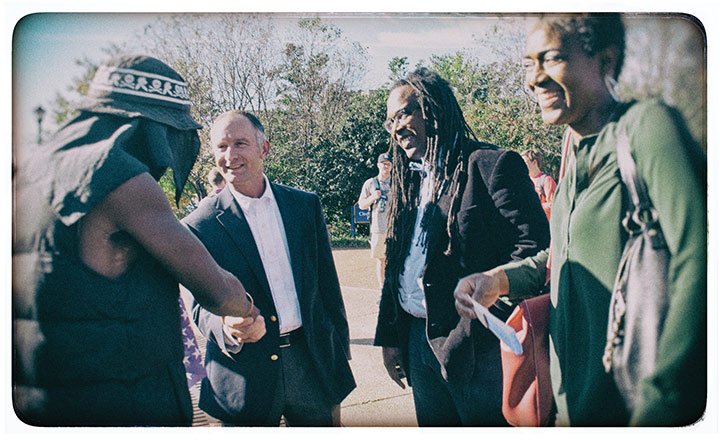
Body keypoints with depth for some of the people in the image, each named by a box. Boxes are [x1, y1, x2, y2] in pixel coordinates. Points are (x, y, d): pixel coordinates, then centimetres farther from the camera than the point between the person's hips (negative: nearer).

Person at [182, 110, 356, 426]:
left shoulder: (306, 205, 3)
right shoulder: (199, 226, -5)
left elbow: (327, 284, 7)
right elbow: (201, 306, -1)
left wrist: (339, 352, 9)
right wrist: (226, 327, -23)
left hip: (313, 364, 3)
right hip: (244, 380, -2)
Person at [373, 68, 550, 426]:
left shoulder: (492, 165, -9)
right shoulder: (408, 181, 14)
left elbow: (532, 246, -17)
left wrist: (476, 329, -19)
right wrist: (389, 337, 12)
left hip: (475, 347, -7)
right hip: (417, 340, 7)